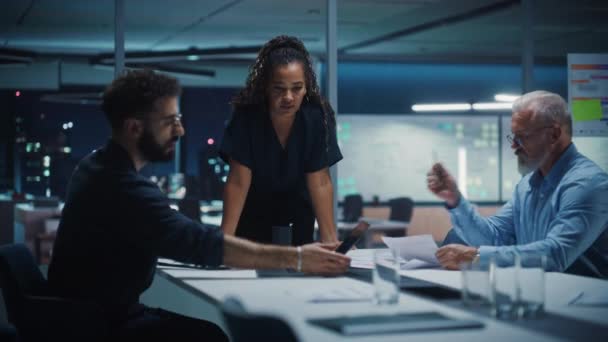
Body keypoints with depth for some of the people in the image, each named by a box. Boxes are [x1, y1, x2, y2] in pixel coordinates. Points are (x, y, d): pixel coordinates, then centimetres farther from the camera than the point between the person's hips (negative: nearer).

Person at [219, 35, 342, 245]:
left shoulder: (317, 117, -23)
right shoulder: (246, 116, -26)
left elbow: (320, 183, -20)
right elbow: (238, 182, -25)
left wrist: (330, 240, -24)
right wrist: (225, 237, -29)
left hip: (297, 215, 1)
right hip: (252, 212, -1)